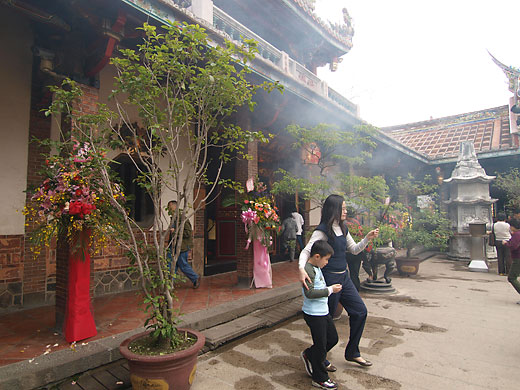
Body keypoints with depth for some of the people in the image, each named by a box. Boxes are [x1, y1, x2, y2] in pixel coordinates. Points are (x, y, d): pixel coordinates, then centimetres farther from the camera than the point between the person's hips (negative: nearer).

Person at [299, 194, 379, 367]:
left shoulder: (343, 229, 9)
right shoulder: (322, 230, -16)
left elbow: (354, 249, 19)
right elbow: (306, 251, -23)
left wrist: (368, 238, 4)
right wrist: (301, 269, -41)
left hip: (344, 277, 8)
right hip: (329, 278, -8)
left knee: (360, 311, 11)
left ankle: (352, 353, 28)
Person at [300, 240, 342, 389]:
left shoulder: (316, 268, 10)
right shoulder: (308, 269, -22)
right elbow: (310, 293, -27)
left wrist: (331, 287, 12)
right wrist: (330, 290, -22)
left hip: (323, 311, 10)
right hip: (314, 314, -10)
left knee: (333, 338, 19)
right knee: (320, 346, 3)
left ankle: (309, 355, 34)